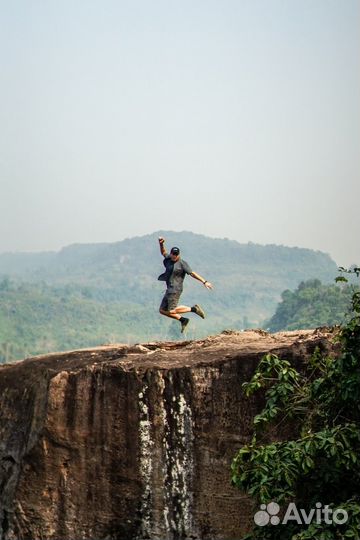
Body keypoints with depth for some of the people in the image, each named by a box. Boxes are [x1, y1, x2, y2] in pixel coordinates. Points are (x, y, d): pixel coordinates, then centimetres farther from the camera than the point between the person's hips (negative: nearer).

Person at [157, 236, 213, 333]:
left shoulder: (182, 263, -9)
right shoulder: (169, 259, 11)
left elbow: (192, 273, -12)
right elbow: (163, 252, 30)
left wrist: (204, 282, -18)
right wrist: (161, 244, 12)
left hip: (175, 289, -9)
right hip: (169, 290, 9)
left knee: (171, 311, -14)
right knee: (162, 310, 9)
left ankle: (193, 309, -3)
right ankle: (183, 320, 13)